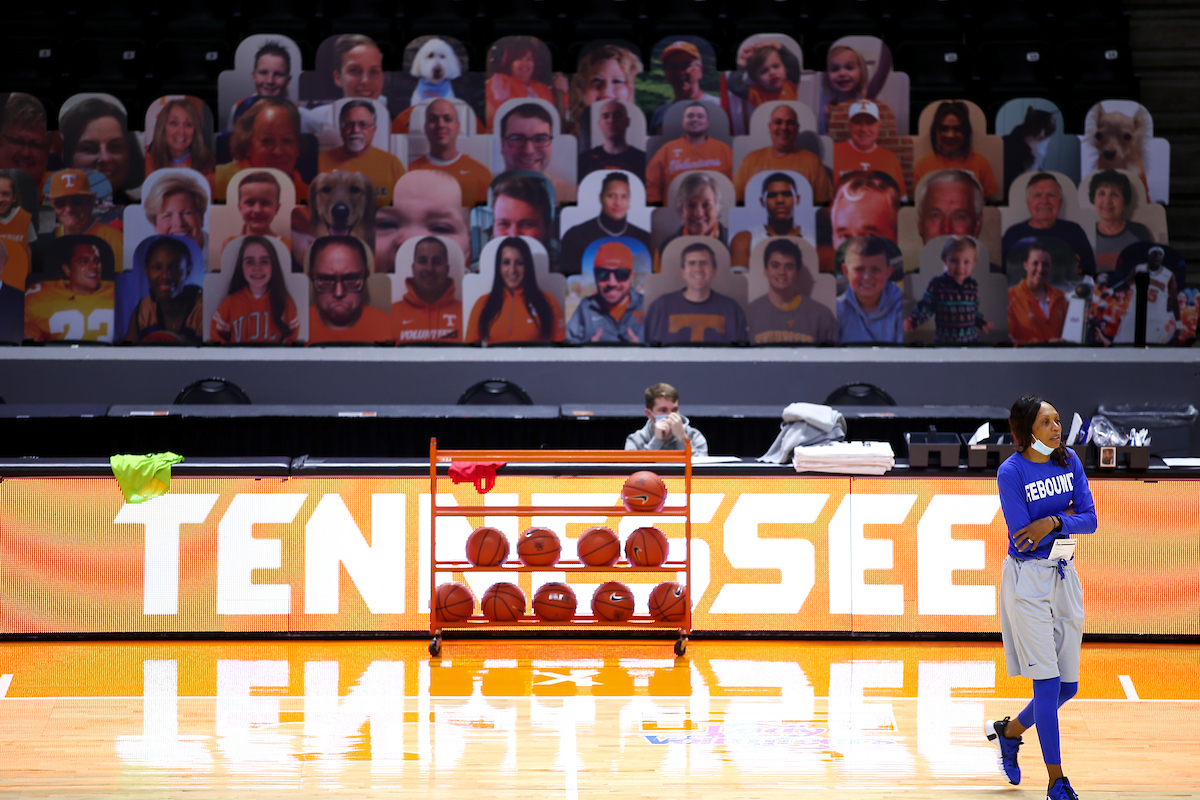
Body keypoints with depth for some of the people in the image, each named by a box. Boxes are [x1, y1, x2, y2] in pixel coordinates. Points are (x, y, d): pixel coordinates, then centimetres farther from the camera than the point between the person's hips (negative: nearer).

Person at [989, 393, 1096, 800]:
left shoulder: (1068, 460, 4)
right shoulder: (1011, 472, -12)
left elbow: (1090, 520, -2)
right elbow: (1023, 535, -17)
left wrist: (1051, 522, -18)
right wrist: (1067, 517, -7)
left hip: (1063, 576, 6)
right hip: (1027, 581, -6)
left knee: (1068, 685, 9)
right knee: (1047, 683, -7)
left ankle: (1008, 730, 35)